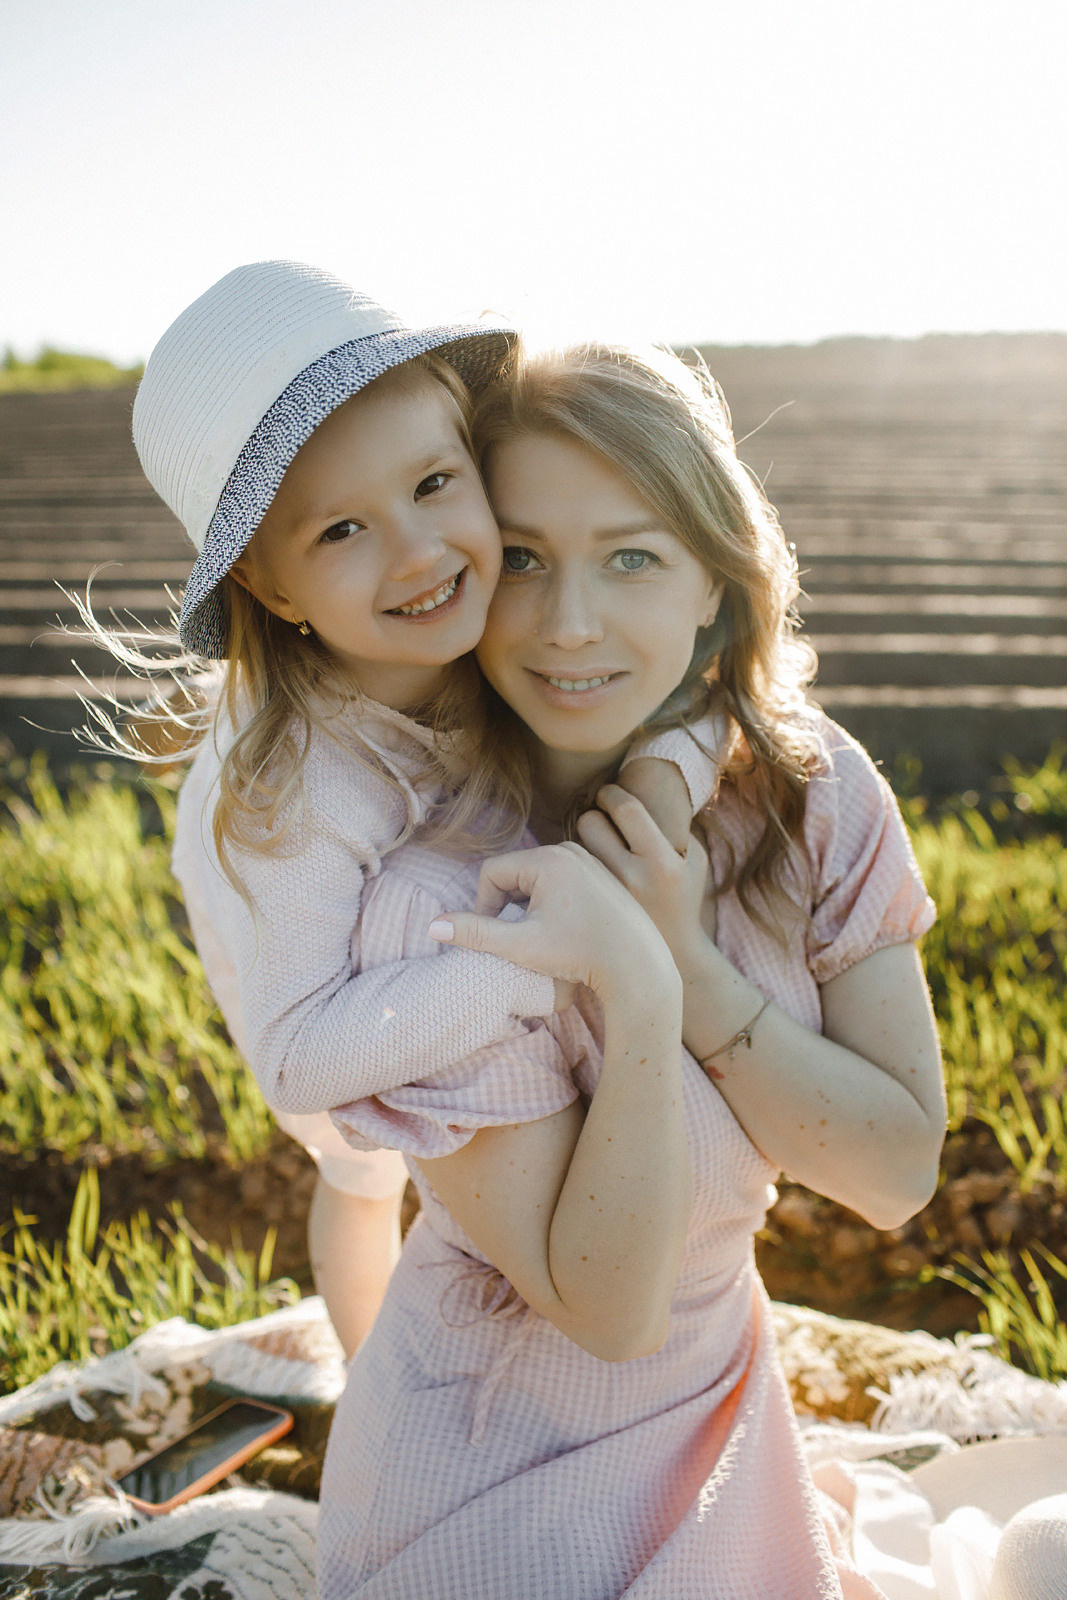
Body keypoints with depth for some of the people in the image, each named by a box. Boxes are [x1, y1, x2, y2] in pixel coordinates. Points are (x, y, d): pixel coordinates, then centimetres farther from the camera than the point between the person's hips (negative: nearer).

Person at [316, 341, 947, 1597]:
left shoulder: (815, 794, -16)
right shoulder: (443, 907, -31)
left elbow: (898, 1173, -15)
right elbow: (606, 1306, -26)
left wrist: (684, 960, -29)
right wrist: (639, 994, -40)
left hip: (722, 1410, 6)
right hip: (501, 1481, -5)